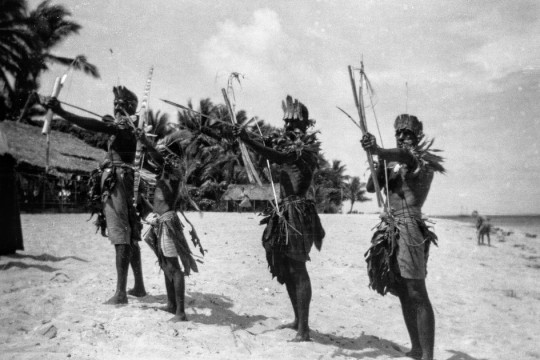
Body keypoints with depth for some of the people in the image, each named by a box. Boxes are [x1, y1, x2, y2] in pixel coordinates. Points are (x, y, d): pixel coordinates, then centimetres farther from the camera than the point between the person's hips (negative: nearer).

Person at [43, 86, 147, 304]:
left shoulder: (123, 123, -8)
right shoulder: (132, 126, 17)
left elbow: (96, 126, -25)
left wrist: (61, 112, -31)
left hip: (117, 181, -9)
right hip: (128, 182, 9)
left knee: (121, 239, -10)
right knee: (130, 238, 13)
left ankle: (120, 293, -9)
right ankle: (139, 286, 20)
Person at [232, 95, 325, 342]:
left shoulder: (303, 148, -12)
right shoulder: (288, 145, 17)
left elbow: (277, 157, -28)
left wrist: (247, 139, -36)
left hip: (297, 213, -9)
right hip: (284, 212, 9)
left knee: (297, 269, -8)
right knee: (286, 268, 14)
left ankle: (303, 329, -2)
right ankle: (298, 320, 27)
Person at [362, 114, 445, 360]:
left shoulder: (422, 160, -2)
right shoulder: (394, 162, 18)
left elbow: (406, 156, -26)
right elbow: (370, 187, 12)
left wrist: (378, 151, -44)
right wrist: (380, 164, -6)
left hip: (408, 228, -8)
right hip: (390, 230, 8)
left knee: (417, 294, -10)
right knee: (404, 294, 13)